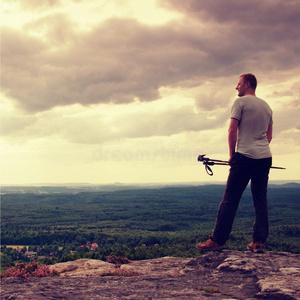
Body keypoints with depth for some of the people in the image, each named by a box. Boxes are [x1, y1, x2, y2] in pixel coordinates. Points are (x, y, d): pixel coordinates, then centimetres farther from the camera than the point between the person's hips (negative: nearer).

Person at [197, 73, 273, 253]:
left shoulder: (241, 102, -2)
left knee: (230, 198, -6)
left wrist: (232, 155, 0)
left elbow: (232, 131, -8)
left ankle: (217, 240, -5)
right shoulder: (267, 106, 18)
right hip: (265, 157, 6)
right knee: (261, 198, 9)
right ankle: (259, 242, 5)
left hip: (245, 157, -6)